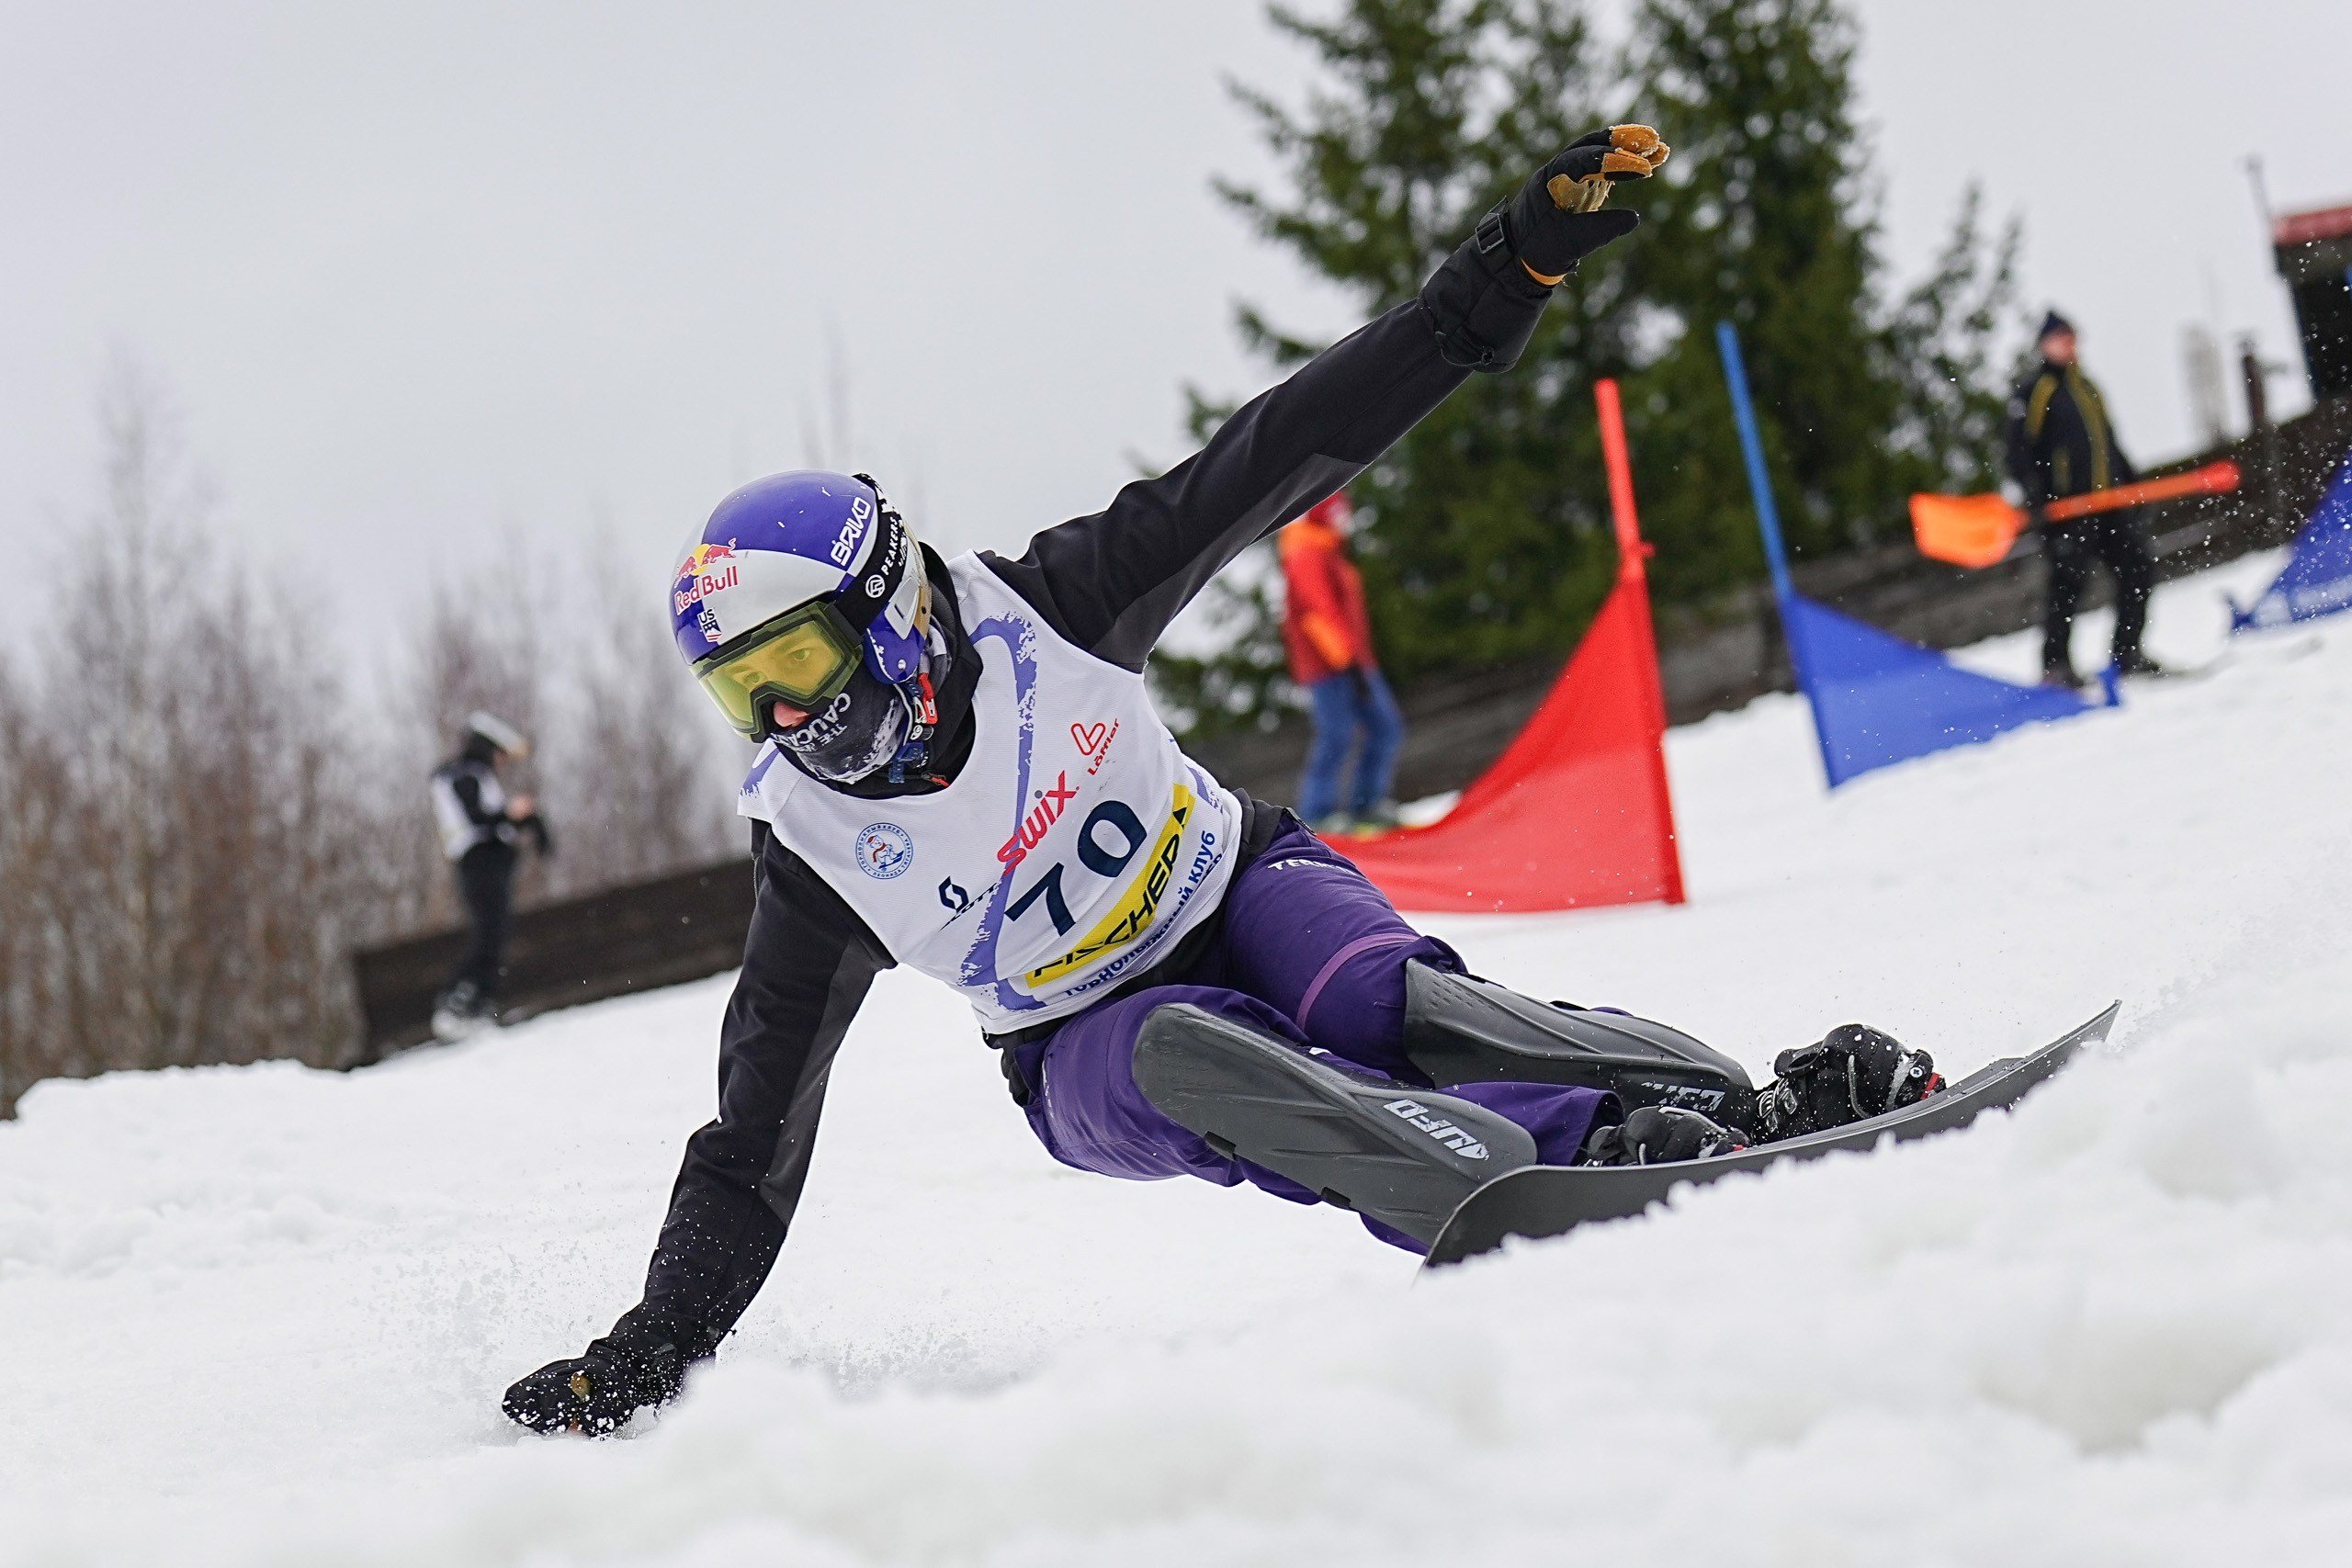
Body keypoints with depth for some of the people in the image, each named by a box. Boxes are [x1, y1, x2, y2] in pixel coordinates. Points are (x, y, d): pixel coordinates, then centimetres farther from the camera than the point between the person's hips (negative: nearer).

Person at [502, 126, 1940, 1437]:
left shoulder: (1037, 615, -17)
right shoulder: (815, 845, -13)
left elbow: (1284, 457, -18)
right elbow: (757, 1138, -7)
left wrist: (1513, 269, -22)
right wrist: (650, 1354, -12)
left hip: (1237, 885, 0)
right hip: (1092, 1049, 0)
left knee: (1381, 1000, -34)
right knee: (1194, 1059, -35)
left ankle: (1766, 1108, -39)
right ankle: (1590, 1177, -52)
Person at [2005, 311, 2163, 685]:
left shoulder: (2086, 387, 22)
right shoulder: (2030, 391, 0)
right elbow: (2020, 451, -7)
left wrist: (2132, 480, 24)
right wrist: (2035, 494, -18)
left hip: (2109, 500, 7)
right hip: (2066, 504, -7)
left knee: (2139, 568, 3)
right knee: (2069, 580, -11)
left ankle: (2126, 654, 12)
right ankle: (2055, 665, -6)